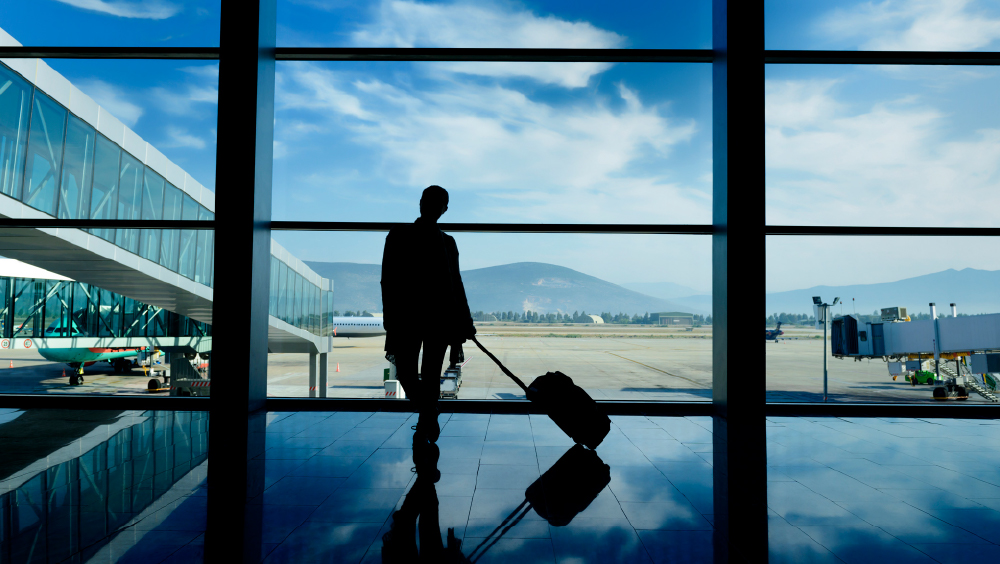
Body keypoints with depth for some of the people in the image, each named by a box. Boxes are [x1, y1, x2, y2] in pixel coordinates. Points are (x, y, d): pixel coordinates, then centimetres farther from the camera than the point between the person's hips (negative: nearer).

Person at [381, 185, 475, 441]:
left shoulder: (447, 242, 13)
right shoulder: (399, 236, 6)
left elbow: (456, 284, 14)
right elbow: (388, 280, 1)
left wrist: (465, 323, 10)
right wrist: (390, 317, -8)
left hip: (441, 316, 1)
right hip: (408, 315, -1)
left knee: (431, 374, 1)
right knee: (405, 371, -4)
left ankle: (427, 426, 9)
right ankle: (429, 416, 19)